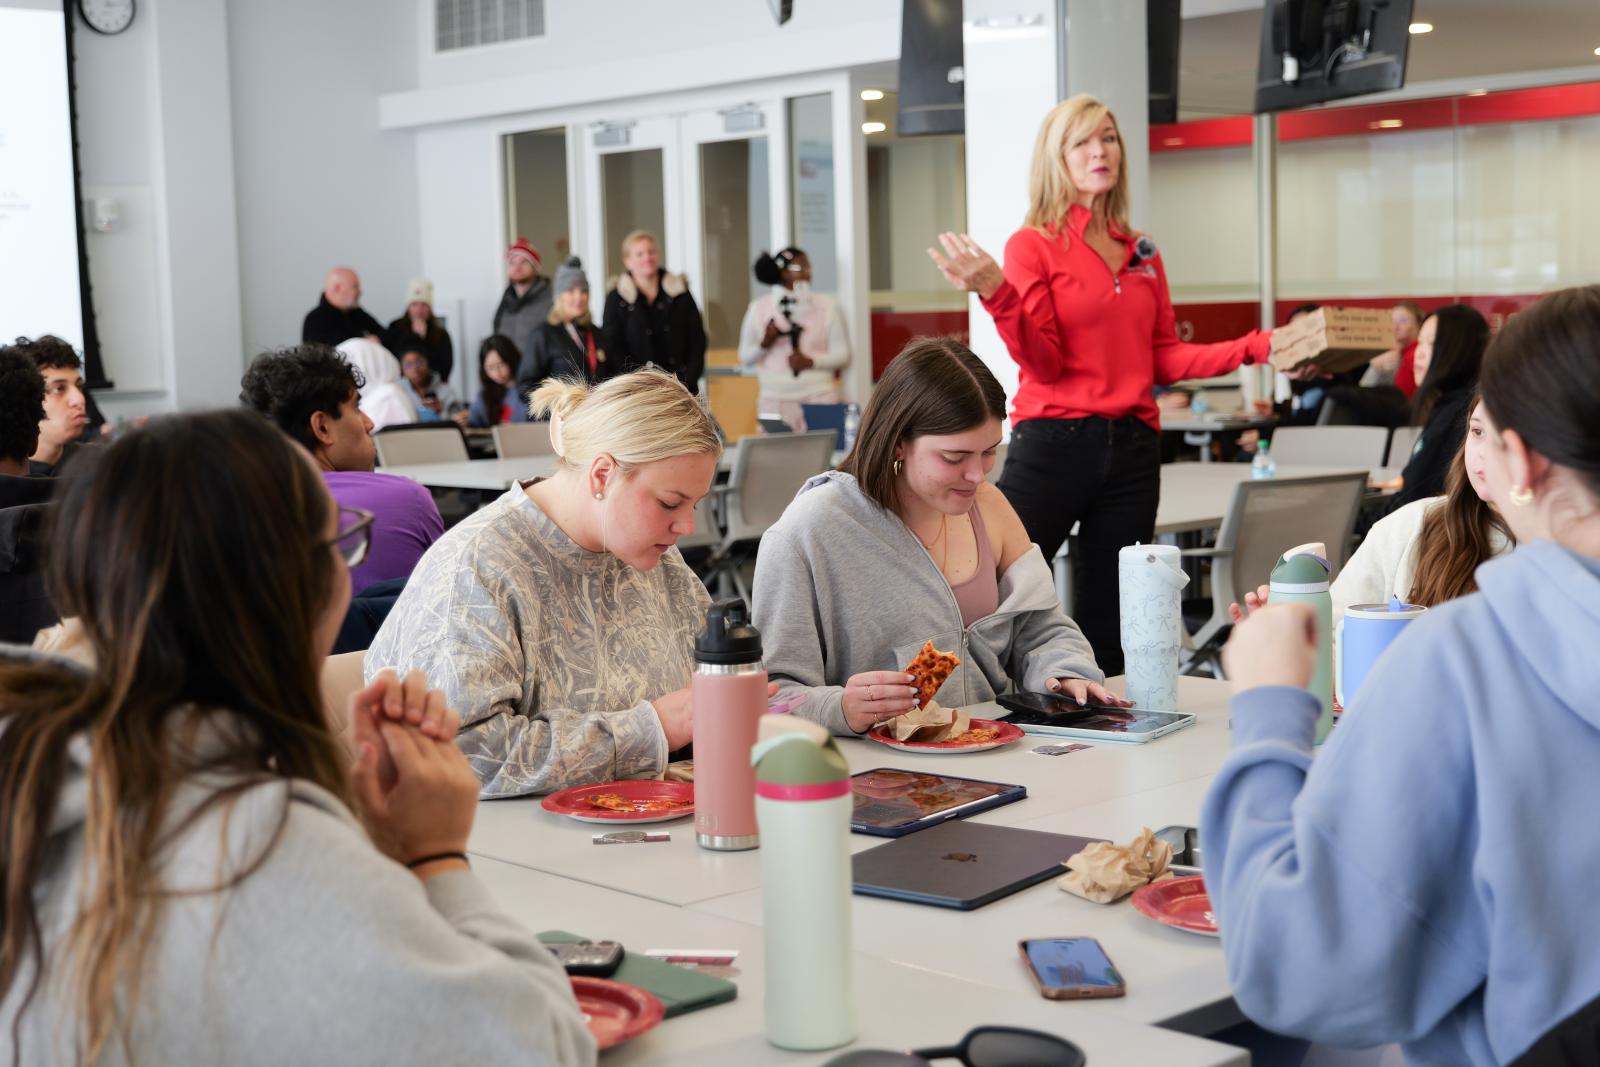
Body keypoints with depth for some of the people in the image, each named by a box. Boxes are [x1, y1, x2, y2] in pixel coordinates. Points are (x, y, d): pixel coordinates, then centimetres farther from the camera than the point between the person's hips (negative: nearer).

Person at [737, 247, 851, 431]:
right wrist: (764, 344, -7)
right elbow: (745, 357, 12)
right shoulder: (759, 308, 8)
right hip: (775, 400, 0)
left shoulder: (825, 307, 7)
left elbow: (843, 354, 6)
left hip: (819, 397, 0)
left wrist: (811, 361, -9)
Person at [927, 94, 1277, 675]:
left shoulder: (1142, 254, 14)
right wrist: (998, 294, -23)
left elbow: (1164, 359, 13)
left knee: (1110, 628, 9)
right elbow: (1044, 363, -9)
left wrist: (1256, 346, 7)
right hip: (1052, 443, -5)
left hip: (1131, 449, 5)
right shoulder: (1034, 245, -1)